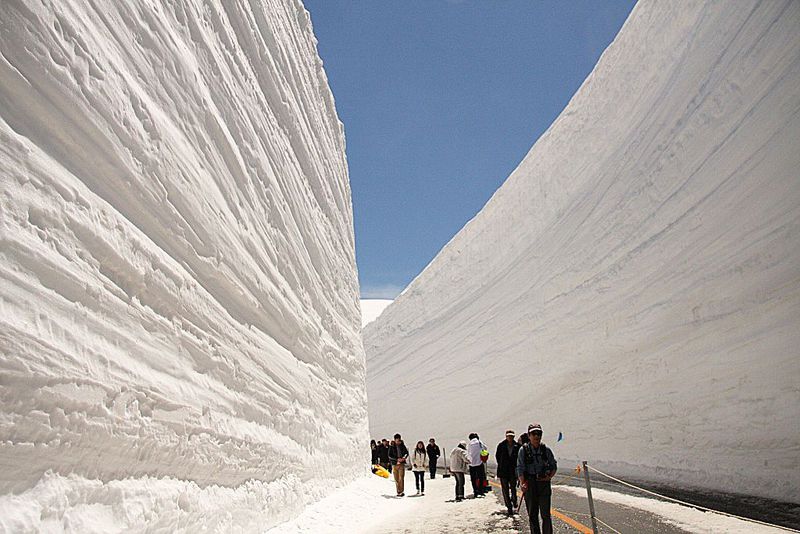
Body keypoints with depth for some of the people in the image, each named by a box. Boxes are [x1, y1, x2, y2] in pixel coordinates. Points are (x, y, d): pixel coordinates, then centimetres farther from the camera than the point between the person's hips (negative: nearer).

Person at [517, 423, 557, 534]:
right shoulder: (523, 450, -2)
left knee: (546, 514, -3)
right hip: (529, 484, 0)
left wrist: (550, 477, -8)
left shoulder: (546, 450, 3)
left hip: (544, 484, 0)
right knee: (532, 515, 8)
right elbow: (520, 468, -6)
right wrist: (522, 483, -19)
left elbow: (554, 466, 11)